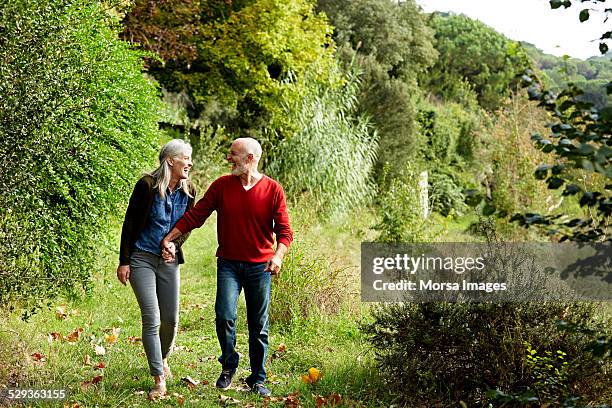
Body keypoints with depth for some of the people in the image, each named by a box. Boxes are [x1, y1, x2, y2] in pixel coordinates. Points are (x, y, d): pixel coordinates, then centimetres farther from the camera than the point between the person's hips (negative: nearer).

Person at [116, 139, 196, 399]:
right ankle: (159, 381, -4)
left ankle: (163, 358, 39)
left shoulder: (188, 191, 1)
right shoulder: (147, 185, -14)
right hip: (142, 258, -5)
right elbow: (129, 224, -9)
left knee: (171, 319, 9)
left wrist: (175, 243, -8)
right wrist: (124, 261, -9)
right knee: (151, 319, -10)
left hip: (169, 261, 5)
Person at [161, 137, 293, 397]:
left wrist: (278, 255, -24)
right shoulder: (221, 186, 0)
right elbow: (195, 215, 1)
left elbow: (284, 230, -6)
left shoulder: (273, 190, -5)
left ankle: (257, 379, 22)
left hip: (259, 266, 0)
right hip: (228, 263, 0)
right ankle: (228, 366, 11)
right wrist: (170, 237, -7)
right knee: (225, 316, -15)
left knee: (259, 326, 7)